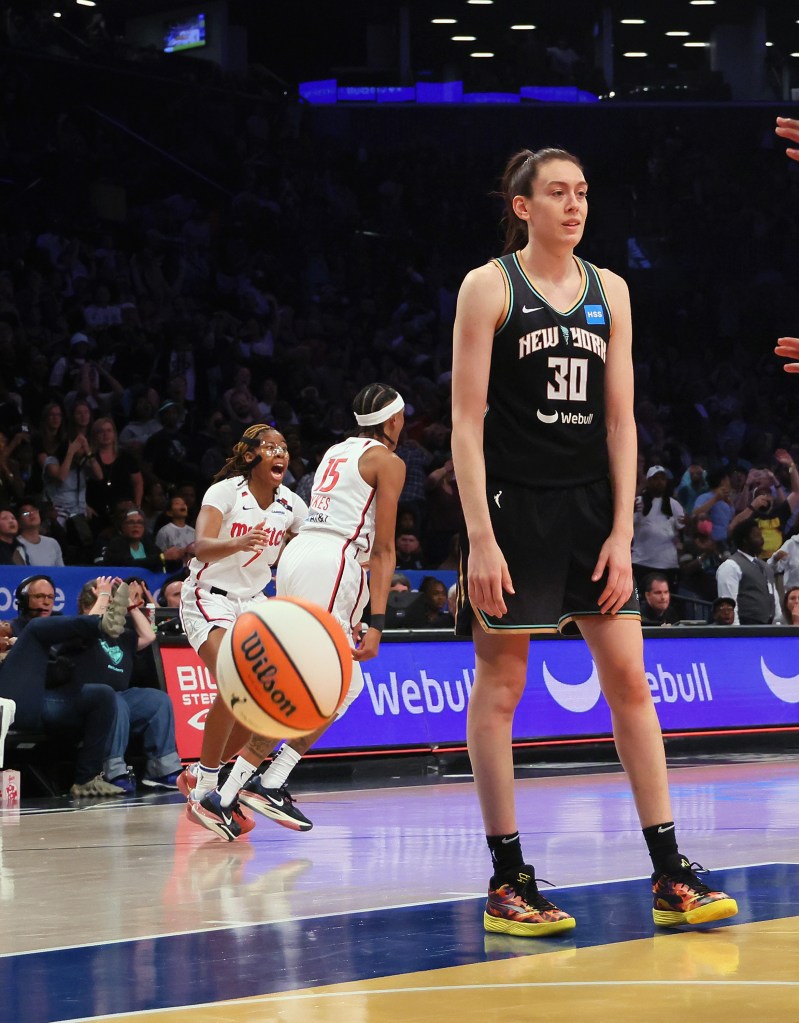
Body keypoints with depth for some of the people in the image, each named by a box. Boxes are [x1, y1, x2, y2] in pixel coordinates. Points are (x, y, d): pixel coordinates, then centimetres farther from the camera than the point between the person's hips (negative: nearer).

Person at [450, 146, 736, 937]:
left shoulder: (609, 291, 9)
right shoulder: (489, 287, -4)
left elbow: (620, 420, 8)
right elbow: (466, 423, -8)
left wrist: (621, 531, -1)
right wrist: (480, 538, -15)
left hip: (591, 506, 5)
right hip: (513, 507, -4)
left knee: (629, 682, 2)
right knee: (499, 688, 0)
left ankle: (670, 877, 4)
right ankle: (507, 881, 6)